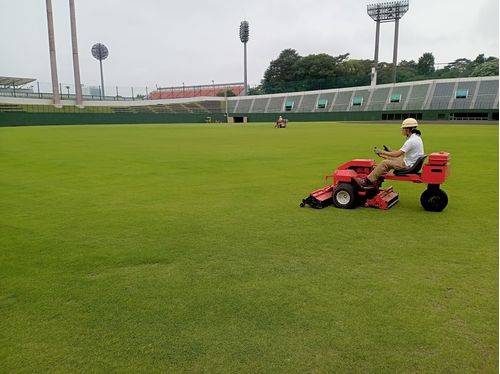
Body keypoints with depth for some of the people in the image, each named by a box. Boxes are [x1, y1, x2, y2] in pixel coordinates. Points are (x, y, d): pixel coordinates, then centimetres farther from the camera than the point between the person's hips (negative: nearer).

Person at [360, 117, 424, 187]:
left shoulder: (411, 141, -23)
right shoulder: (416, 137, 11)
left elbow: (397, 154, -24)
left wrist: (382, 152, -12)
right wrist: (389, 151, 13)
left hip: (408, 165, -10)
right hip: (412, 162, 10)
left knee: (384, 163, -12)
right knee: (389, 159, 17)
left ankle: (369, 181, -8)